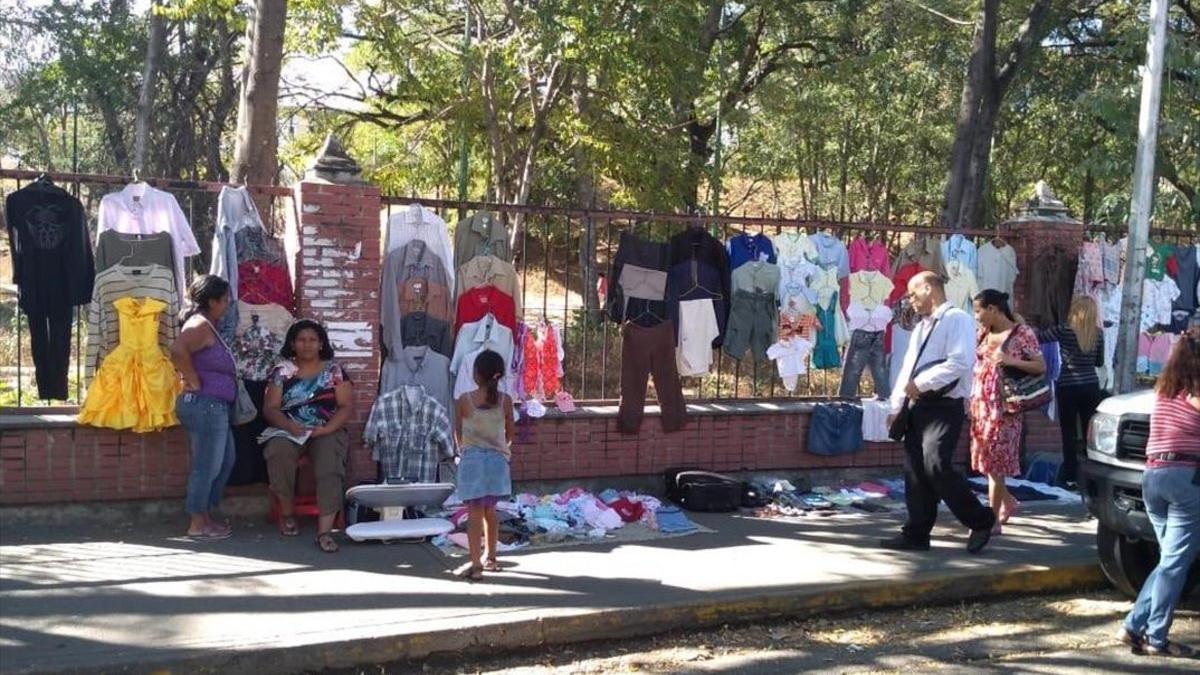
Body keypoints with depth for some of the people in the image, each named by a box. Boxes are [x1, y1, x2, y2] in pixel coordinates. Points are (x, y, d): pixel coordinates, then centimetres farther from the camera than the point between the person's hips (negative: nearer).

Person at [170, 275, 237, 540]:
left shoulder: (209, 325, 16)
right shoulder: (200, 325, -14)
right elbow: (178, 350, -32)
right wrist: (195, 382, -22)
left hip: (216, 407, 10)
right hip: (205, 405, -10)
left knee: (226, 460, 17)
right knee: (207, 466, -2)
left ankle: (206, 515, 26)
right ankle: (198, 524, 7)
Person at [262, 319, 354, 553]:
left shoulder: (334, 371, 8)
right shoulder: (282, 371, 10)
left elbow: (347, 406, 1)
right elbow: (270, 408, 2)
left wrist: (326, 429, -16)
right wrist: (289, 426, -18)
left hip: (327, 432, 0)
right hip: (290, 431, 1)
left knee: (330, 466, -31)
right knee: (277, 452, -33)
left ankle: (325, 530, -36)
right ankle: (287, 512, -13)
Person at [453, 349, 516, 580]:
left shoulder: (464, 400, -9)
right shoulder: (505, 400, -3)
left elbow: (458, 433, 3)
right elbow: (509, 435, 6)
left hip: (472, 460, -3)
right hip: (497, 460, 3)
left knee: (474, 512, -3)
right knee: (490, 510, 17)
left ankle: (475, 564, -7)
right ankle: (491, 559, 26)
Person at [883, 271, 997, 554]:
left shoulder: (957, 319, -7)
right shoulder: (921, 327, 21)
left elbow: (960, 361, -21)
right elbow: (907, 369, 21)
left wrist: (921, 383, -19)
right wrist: (897, 407, 13)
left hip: (944, 407, -9)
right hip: (918, 406, 9)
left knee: (936, 466, -18)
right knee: (915, 470, 5)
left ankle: (981, 520, -1)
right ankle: (916, 533, 11)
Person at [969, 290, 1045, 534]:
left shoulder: (1022, 333, -7)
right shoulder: (984, 333, 11)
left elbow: (1041, 367, -9)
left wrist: (1011, 361, -23)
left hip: (1003, 407, -6)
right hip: (980, 404, 6)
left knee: (995, 462, -4)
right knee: (984, 459, 11)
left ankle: (993, 520, 3)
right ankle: (1009, 502, 32)